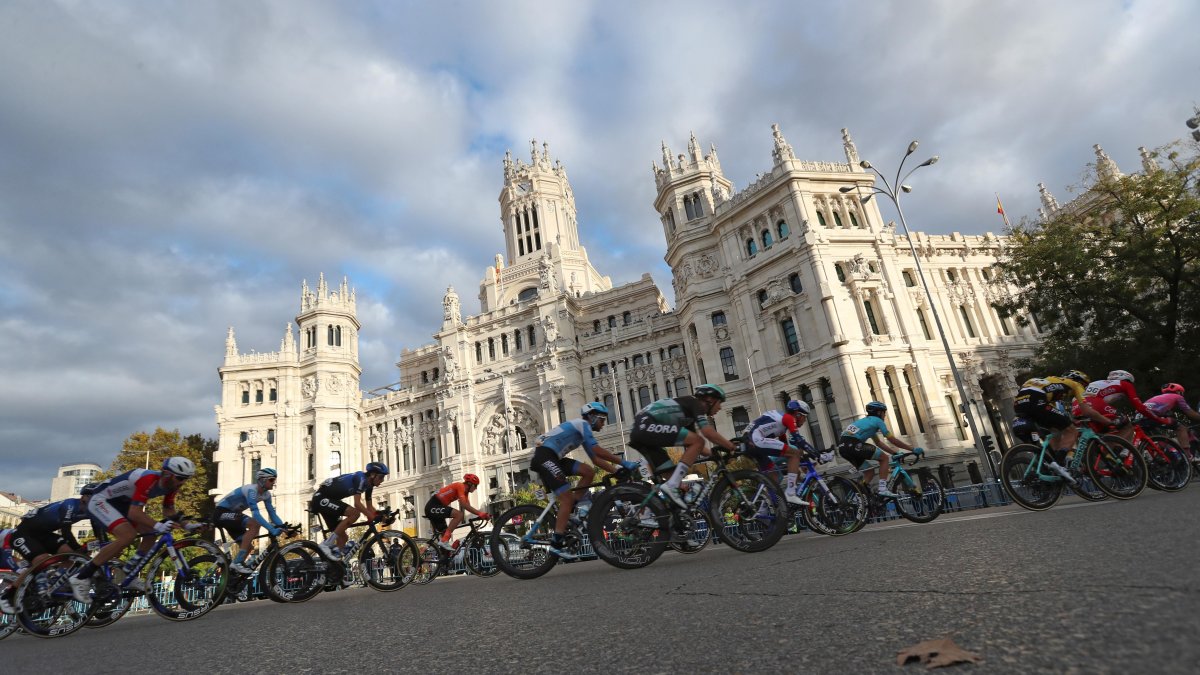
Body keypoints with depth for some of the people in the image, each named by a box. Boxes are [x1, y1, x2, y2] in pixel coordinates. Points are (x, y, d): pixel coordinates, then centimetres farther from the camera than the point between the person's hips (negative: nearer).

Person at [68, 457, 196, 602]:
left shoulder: (171, 484, -8)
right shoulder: (148, 479, -34)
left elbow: (169, 512, 1)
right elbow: (134, 512, -38)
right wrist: (158, 526, -48)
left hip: (120, 503, 9)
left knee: (151, 533, -4)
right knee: (128, 535, -28)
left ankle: (128, 576, 7)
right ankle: (81, 577, -16)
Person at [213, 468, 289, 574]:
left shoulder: (266, 494, 0)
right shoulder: (251, 490, -27)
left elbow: (272, 513, 1)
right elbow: (256, 514, -36)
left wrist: (283, 527, -14)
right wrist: (272, 530, -41)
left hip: (231, 514, 10)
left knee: (248, 546, 2)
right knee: (255, 524, -28)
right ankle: (237, 563, -24)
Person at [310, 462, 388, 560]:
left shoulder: (368, 484, 6)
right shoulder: (360, 478, -22)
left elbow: (369, 506, 12)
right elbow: (357, 503, -29)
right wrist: (373, 517, -28)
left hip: (328, 499, 10)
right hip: (321, 498, -10)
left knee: (343, 536, 6)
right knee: (354, 513, -26)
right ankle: (326, 544, -20)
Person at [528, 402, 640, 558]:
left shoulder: (583, 432, 22)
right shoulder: (583, 424, -6)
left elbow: (595, 459, 17)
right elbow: (598, 451, -17)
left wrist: (617, 470, 5)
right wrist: (624, 463, -14)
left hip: (553, 458, 9)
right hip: (544, 456, -9)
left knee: (589, 472, 1)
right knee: (567, 498, -13)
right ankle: (556, 544, -12)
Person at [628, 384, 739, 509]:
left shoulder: (689, 410, 29)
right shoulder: (695, 403, 3)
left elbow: (693, 445, 30)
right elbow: (709, 433, -11)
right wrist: (733, 448, 1)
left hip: (640, 429, 10)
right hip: (648, 425, -10)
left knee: (672, 475, 14)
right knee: (698, 441, -12)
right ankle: (671, 486, -17)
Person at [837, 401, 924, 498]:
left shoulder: (867, 421, 32)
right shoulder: (877, 420, 8)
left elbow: (879, 443, 35)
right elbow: (893, 440, 7)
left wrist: (896, 453, 33)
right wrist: (913, 449, 14)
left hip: (842, 446, 8)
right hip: (853, 444, -8)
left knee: (870, 471, 20)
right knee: (885, 458, 6)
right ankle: (882, 489, -2)